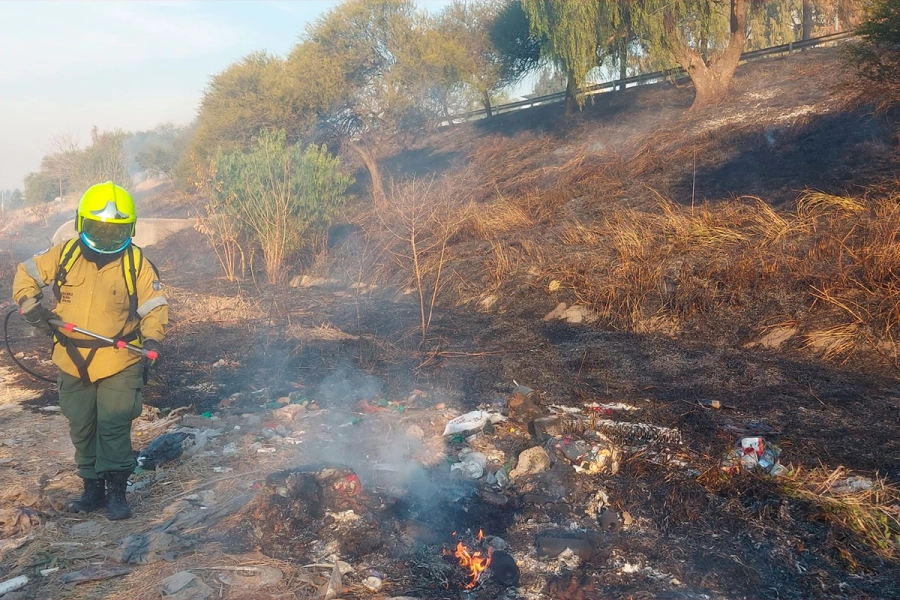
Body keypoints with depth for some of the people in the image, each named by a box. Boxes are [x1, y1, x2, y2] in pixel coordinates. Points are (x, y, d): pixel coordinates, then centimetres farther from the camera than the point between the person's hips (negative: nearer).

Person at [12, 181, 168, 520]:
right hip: (72, 362, 4)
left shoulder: (136, 264, -7)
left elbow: (154, 306, -5)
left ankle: (116, 490, 9)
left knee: (114, 427, -7)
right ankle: (93, 488, 30)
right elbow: (26, 274, 12)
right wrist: (29, 304, -6)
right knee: (82, 429, 14)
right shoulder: (64, 255, 0)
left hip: (118, 362, -4)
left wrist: (152, 339, -22)